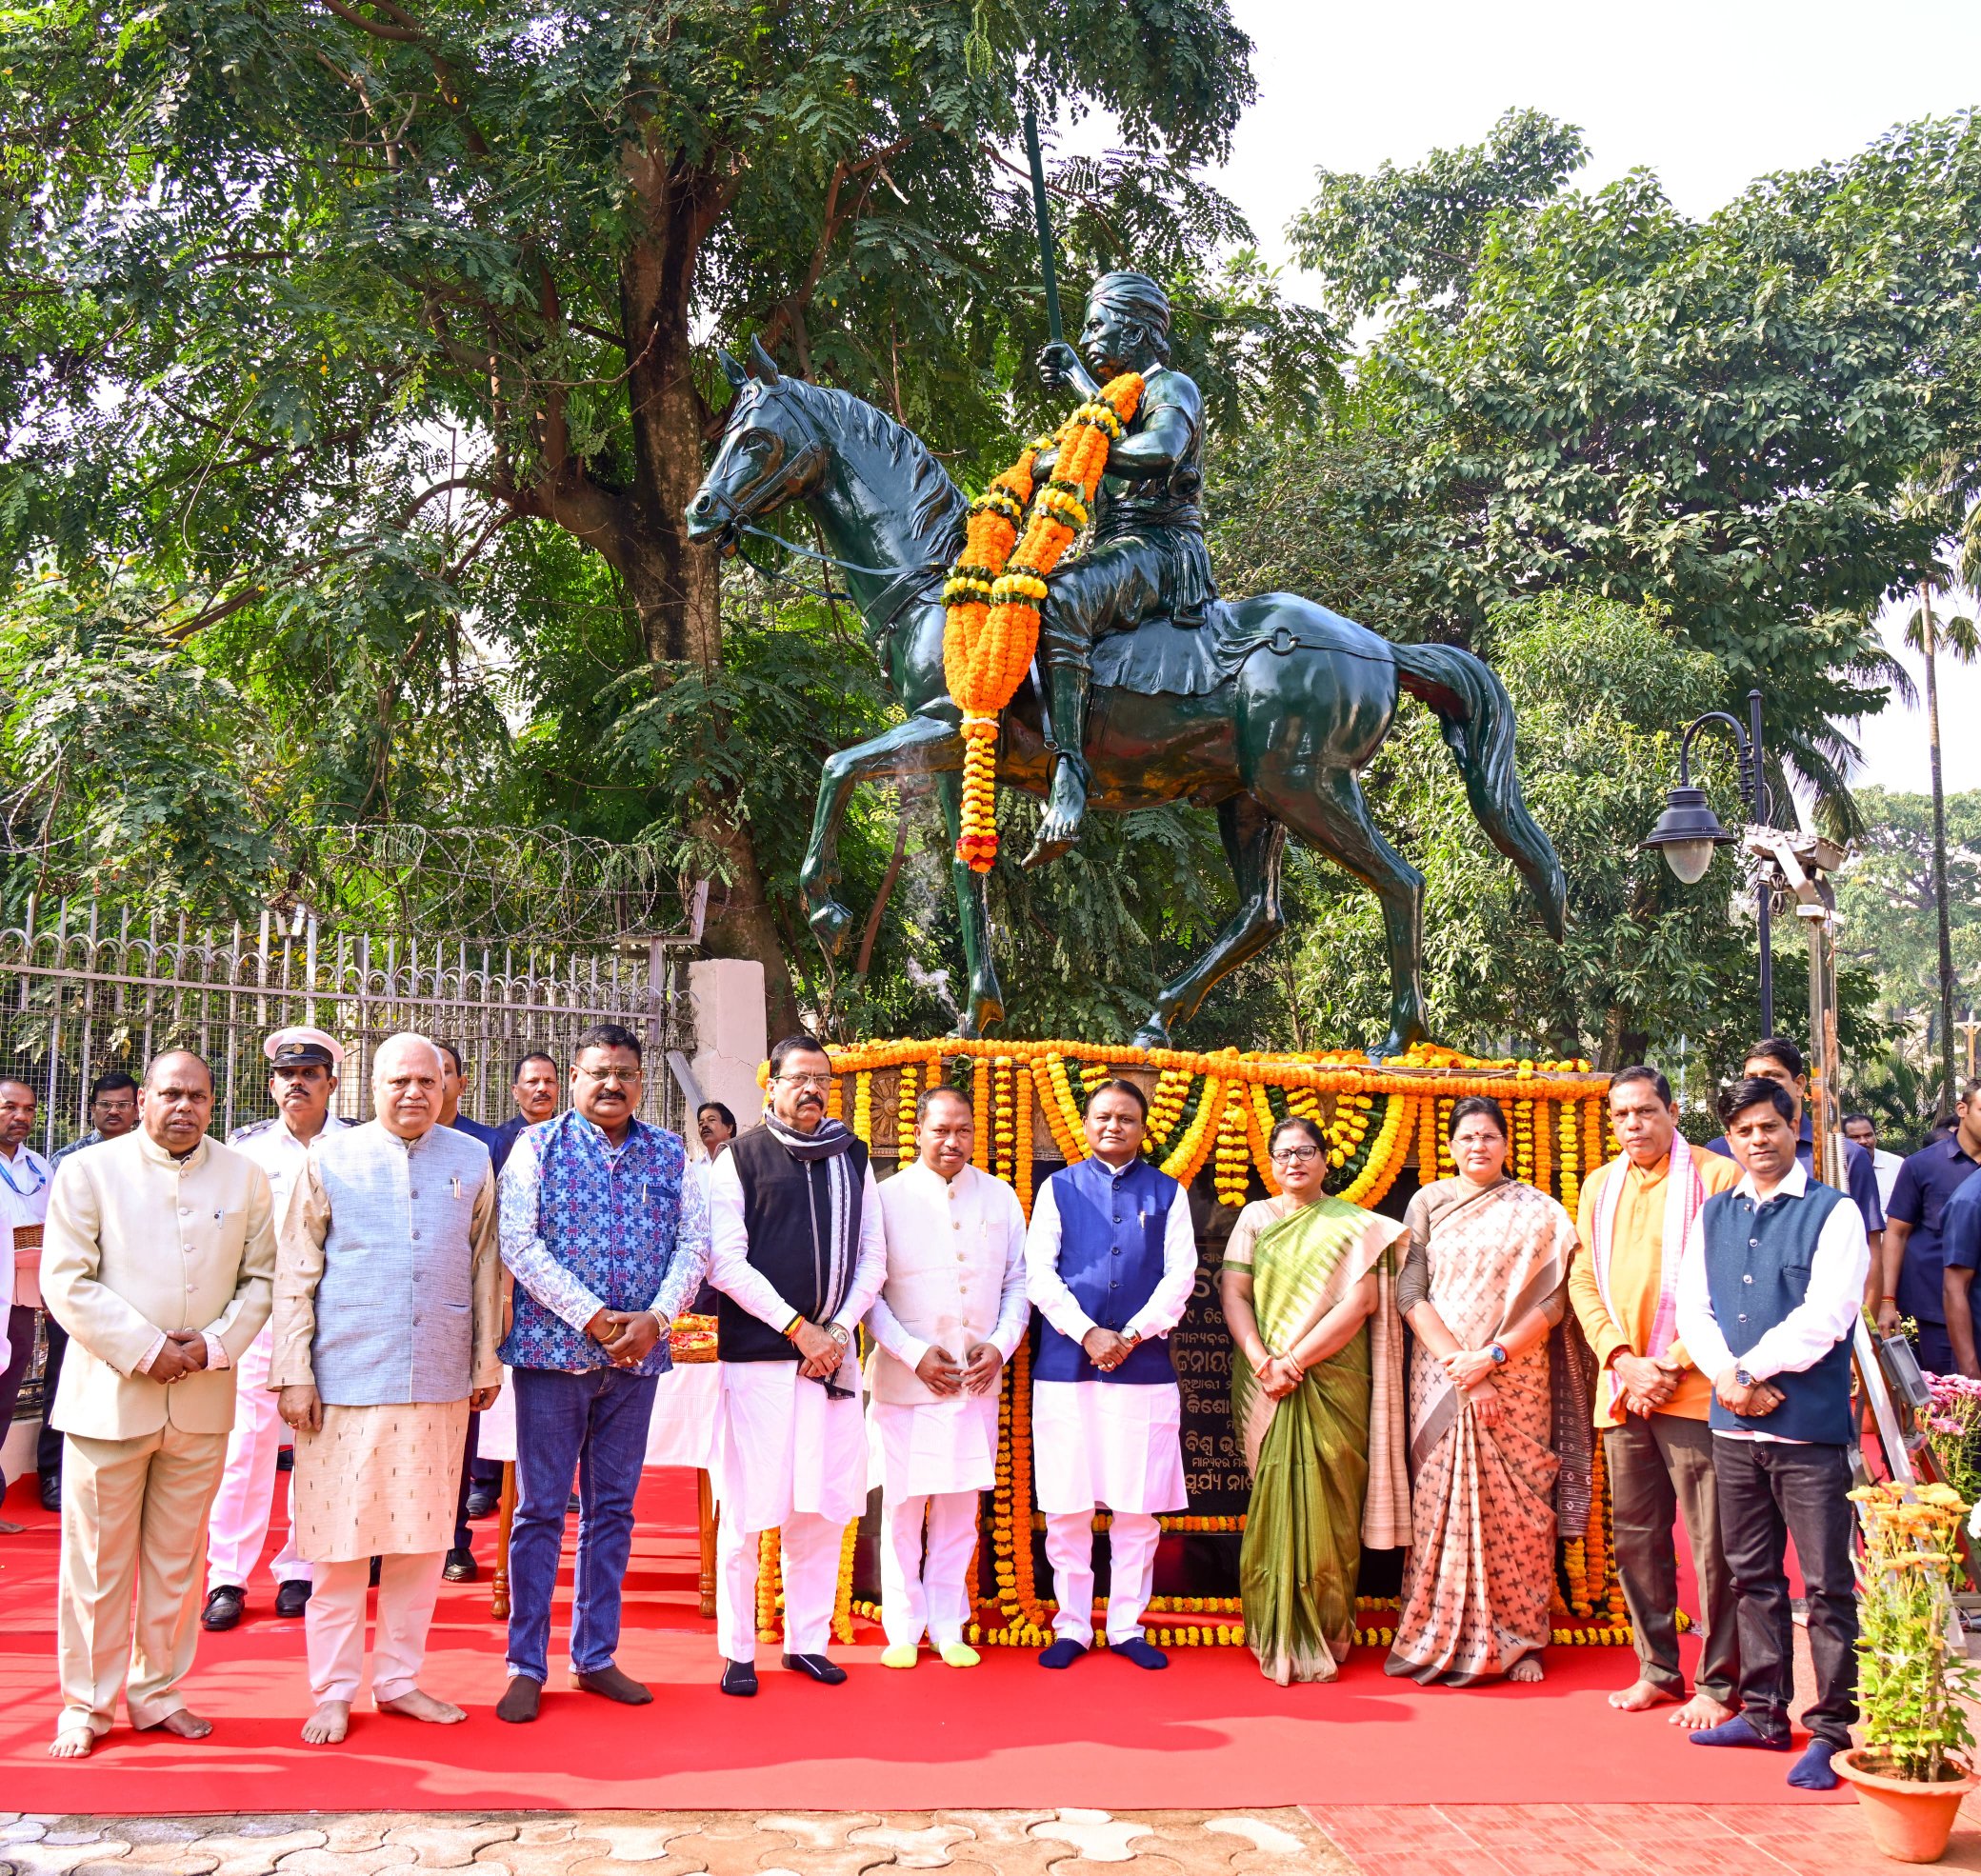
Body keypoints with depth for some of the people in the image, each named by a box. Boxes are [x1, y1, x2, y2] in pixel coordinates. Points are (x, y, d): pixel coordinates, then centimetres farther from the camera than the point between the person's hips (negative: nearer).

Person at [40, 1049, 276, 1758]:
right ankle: (86, 1703, 18)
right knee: (98, 1558, 4)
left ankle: (157, 1692, 24)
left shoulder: (244, 1177, 7)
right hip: (108, 1395, -2)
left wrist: (217, 1343, -9)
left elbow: (261, 1277, 7)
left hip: (203, 1399, 3)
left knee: (177, 1558, 11)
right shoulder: (89, 1170, -1)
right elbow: (66, 1281, -7)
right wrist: (145, 1350, -14)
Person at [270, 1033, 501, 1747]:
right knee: (341, 1537, 3)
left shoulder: (471, 1160, 7)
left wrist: (486, 1362, 11)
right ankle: (333, 1691, 15)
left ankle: (398, 1678, 22)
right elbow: (295, 1273, 2)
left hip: (439, 1381, 2)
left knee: (423, 1536, 9)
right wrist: (294, 1373, -3)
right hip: (347, 1379, -2)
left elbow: (485, 1268, 11)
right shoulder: (331, 1159, 2)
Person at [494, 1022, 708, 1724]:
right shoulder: (539, 1145, -1)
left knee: (612, 1509, 10)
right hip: (554, 1349, -3)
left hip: (637, 1356, 3)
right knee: (541, 1509, 2)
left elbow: (693, 1245, 5)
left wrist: (655, 1318, -12)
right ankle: (526, 1666, 12)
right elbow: (518, 1242, -10)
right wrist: (594, 1318, -15)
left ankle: (596, 1656, 21)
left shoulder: (670, 1153, 8)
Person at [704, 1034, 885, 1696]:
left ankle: (807, 1640, 20)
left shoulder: (852, 1158, 12)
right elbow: (725, 1262, -7)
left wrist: (837, 1329, -3)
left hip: (832, 1354, 4)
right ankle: (738, 1651, 12)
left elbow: (873, 1258, 11)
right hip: (756, 1355, -4)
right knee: (747, 1510, -1)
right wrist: (797, 1328, -10)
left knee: (826, 1506, 7)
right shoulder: (740, 1158, 0)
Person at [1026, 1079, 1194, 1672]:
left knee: (1138, 1506, 3)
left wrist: (1132, 1336, -10)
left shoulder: (1167, 1193, 10)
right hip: (1065, 1364, 0)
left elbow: (1180, 1275, 1)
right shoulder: (1058, 1188, 8)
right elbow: (1038, 1273, 0)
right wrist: (1088, 1333, -11)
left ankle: (1128, 1626, 14)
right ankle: (1072, 1626, 13)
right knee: (1066, 1506, 2)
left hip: (1144, 1367, 1)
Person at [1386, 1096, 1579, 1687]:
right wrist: (1455, 1359, -10)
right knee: (1440, 1502, -1)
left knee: (1516, 1508, -1)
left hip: (1516, 1379, -1)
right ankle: (1438, 1639, 7)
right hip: (1441, 1375, 1)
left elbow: (1551, 1300, -2)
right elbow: (1409, 1292, 1)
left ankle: (1517, 1639, 10)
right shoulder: (1428, 1204, 8)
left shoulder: (1537, 1212, 5)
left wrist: (1492, 1356, -12)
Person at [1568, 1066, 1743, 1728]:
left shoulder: (1718, 1177, -3)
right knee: (1634, 1537, 10)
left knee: (1712, 1543, -3)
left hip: (1694, 1391, -5)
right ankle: (1658, 1670, 22)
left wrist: (1670, 1364, -12)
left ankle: (1717, 1685, 8)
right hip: (1622, 1391, 6)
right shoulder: (1600, 1187, 14)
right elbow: (1583, 1281, 11)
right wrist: (1623, 1360, -4)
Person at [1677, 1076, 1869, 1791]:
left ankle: (1831, 1730, 9)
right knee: (1752, 1577, 13)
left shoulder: (1834, 1213, -4)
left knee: (1826, 1584, 0)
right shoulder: (1712, 1216, 12)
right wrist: (1730, 1377, -10)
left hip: (1810, 1426, -5)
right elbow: (1692, 1308, 6)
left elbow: (1824, 1318, -13)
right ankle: (1764, 1712, 24)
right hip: (1734, 1423, 5)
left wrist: (1751, 1371, -11)